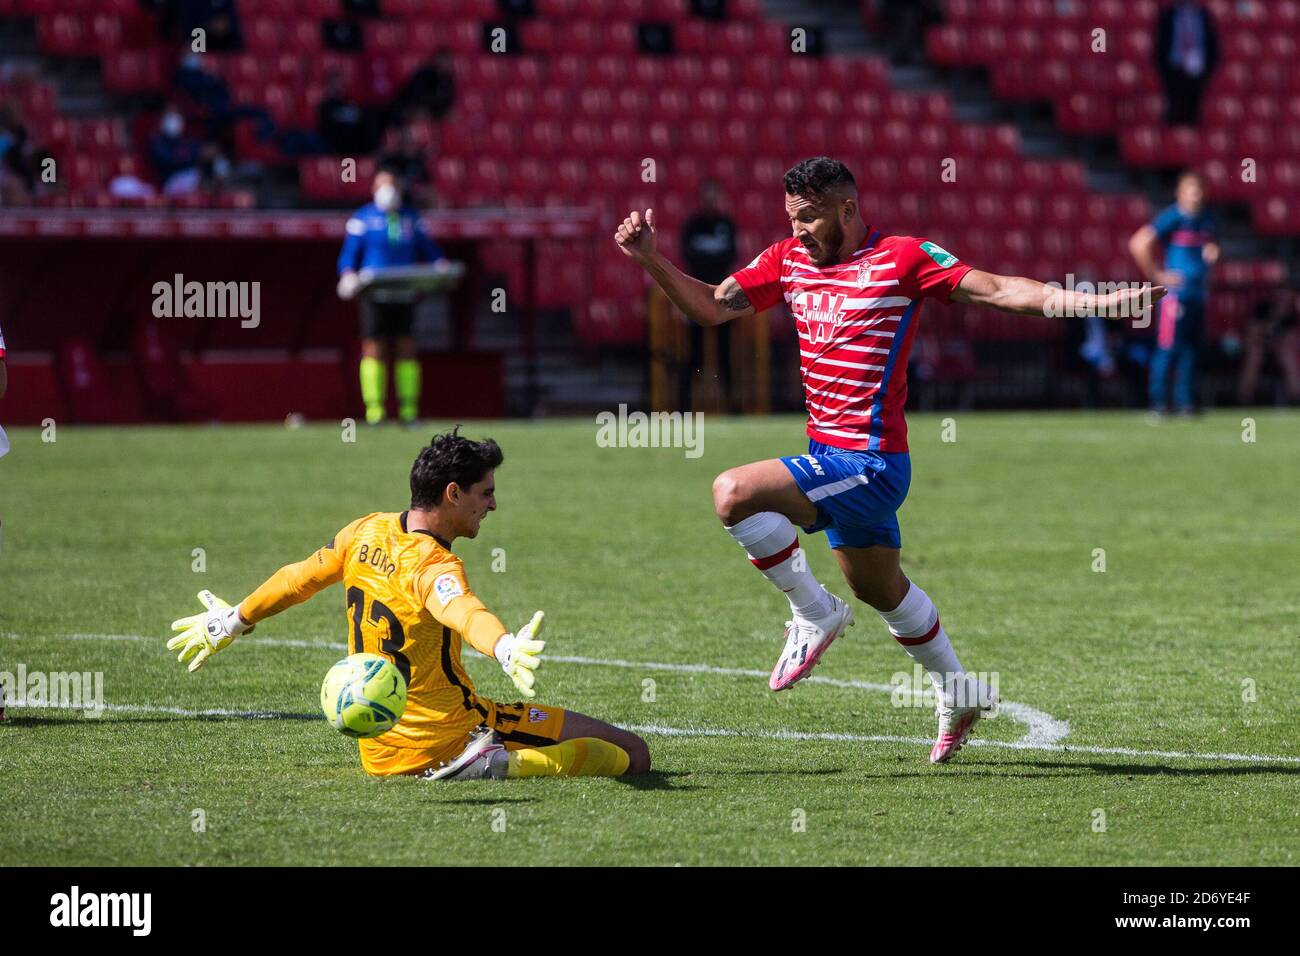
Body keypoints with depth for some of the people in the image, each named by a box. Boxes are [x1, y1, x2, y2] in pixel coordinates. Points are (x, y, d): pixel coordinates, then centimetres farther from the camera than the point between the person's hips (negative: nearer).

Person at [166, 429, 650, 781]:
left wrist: (233, 621, 32)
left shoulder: (366, 532, 0)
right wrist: (507, 649, -67)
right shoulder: (430, 564, -23)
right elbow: (461, 609, -47)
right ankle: (505, 762, -26)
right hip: (449, 730, -9)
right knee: (631, 754, -15)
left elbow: (297, 578, 15)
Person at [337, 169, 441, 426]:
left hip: (404, 295, 3)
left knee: (406, 349, 1)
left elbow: (429, 250, 18)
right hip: (375, 295, -3)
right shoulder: (363, 219, 4)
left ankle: (409, 410, 3)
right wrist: (348, 275, -16)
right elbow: (349, 253, 2)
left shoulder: (412, 218, 14)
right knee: (374, 349, -5)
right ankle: (374, 410, -3)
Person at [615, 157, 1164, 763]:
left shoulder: (903, 258, -10)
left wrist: (1100, 302, -22)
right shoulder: (788, 260, 8)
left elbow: (996, 290, -13)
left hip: (869, 463, -8)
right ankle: (958, 695, 42)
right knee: (879, 588, 23)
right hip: (830, 460, 8)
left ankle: (813, 613, -6)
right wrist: (650, 259, -3)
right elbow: (712, 307, 11)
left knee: (733, 493, -24)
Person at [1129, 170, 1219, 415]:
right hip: (1175, 292, -7)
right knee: (1169, 347, -9)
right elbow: (1138, 244, -15)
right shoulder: (1172, 218, -9)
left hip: (1198, 293, 7)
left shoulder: (1207, 221, 13)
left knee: (1192, 349, 8)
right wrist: (1157, 276, -12)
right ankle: (1159, 401, -6)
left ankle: (1186, 402, 13)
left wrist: (1212, 253, 4)